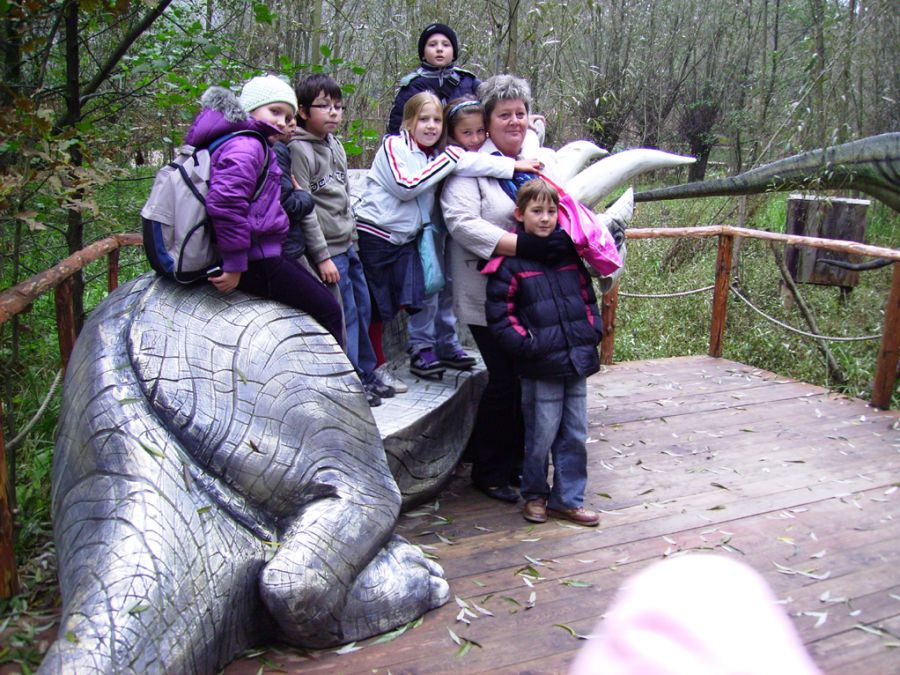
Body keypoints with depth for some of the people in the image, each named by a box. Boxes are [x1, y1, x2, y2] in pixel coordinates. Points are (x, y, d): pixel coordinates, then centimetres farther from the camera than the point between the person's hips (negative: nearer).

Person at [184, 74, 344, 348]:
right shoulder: (247, 145, -17)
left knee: (322, 297, 22)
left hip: (263, 254, 11)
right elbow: (225, 202, -29)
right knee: (328, 311, -4)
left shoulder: (252, 145, 17)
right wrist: (235, 264, -25)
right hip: (255, 261, -11)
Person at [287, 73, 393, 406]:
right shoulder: (299, 149, -13)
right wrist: (322, 256, -19)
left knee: (363, 310, 15)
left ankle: (366, 373, 29)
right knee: (345, 315, -4)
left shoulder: (335, 144, 13)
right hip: (327, 248, -9)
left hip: (347, 245, 9)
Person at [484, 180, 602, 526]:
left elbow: (587, 296, 20)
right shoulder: (511, 261, -7)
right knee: (542, 435, 4)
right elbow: (499, 315, -9)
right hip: (540, 368, -5)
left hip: (578, 361, 5)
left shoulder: (570, 253, 10)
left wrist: (593, 331, 6)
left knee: (575, 435, 10)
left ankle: (567, 499, 24)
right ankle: (535, 495, 26)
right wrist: (528, 344, -16)